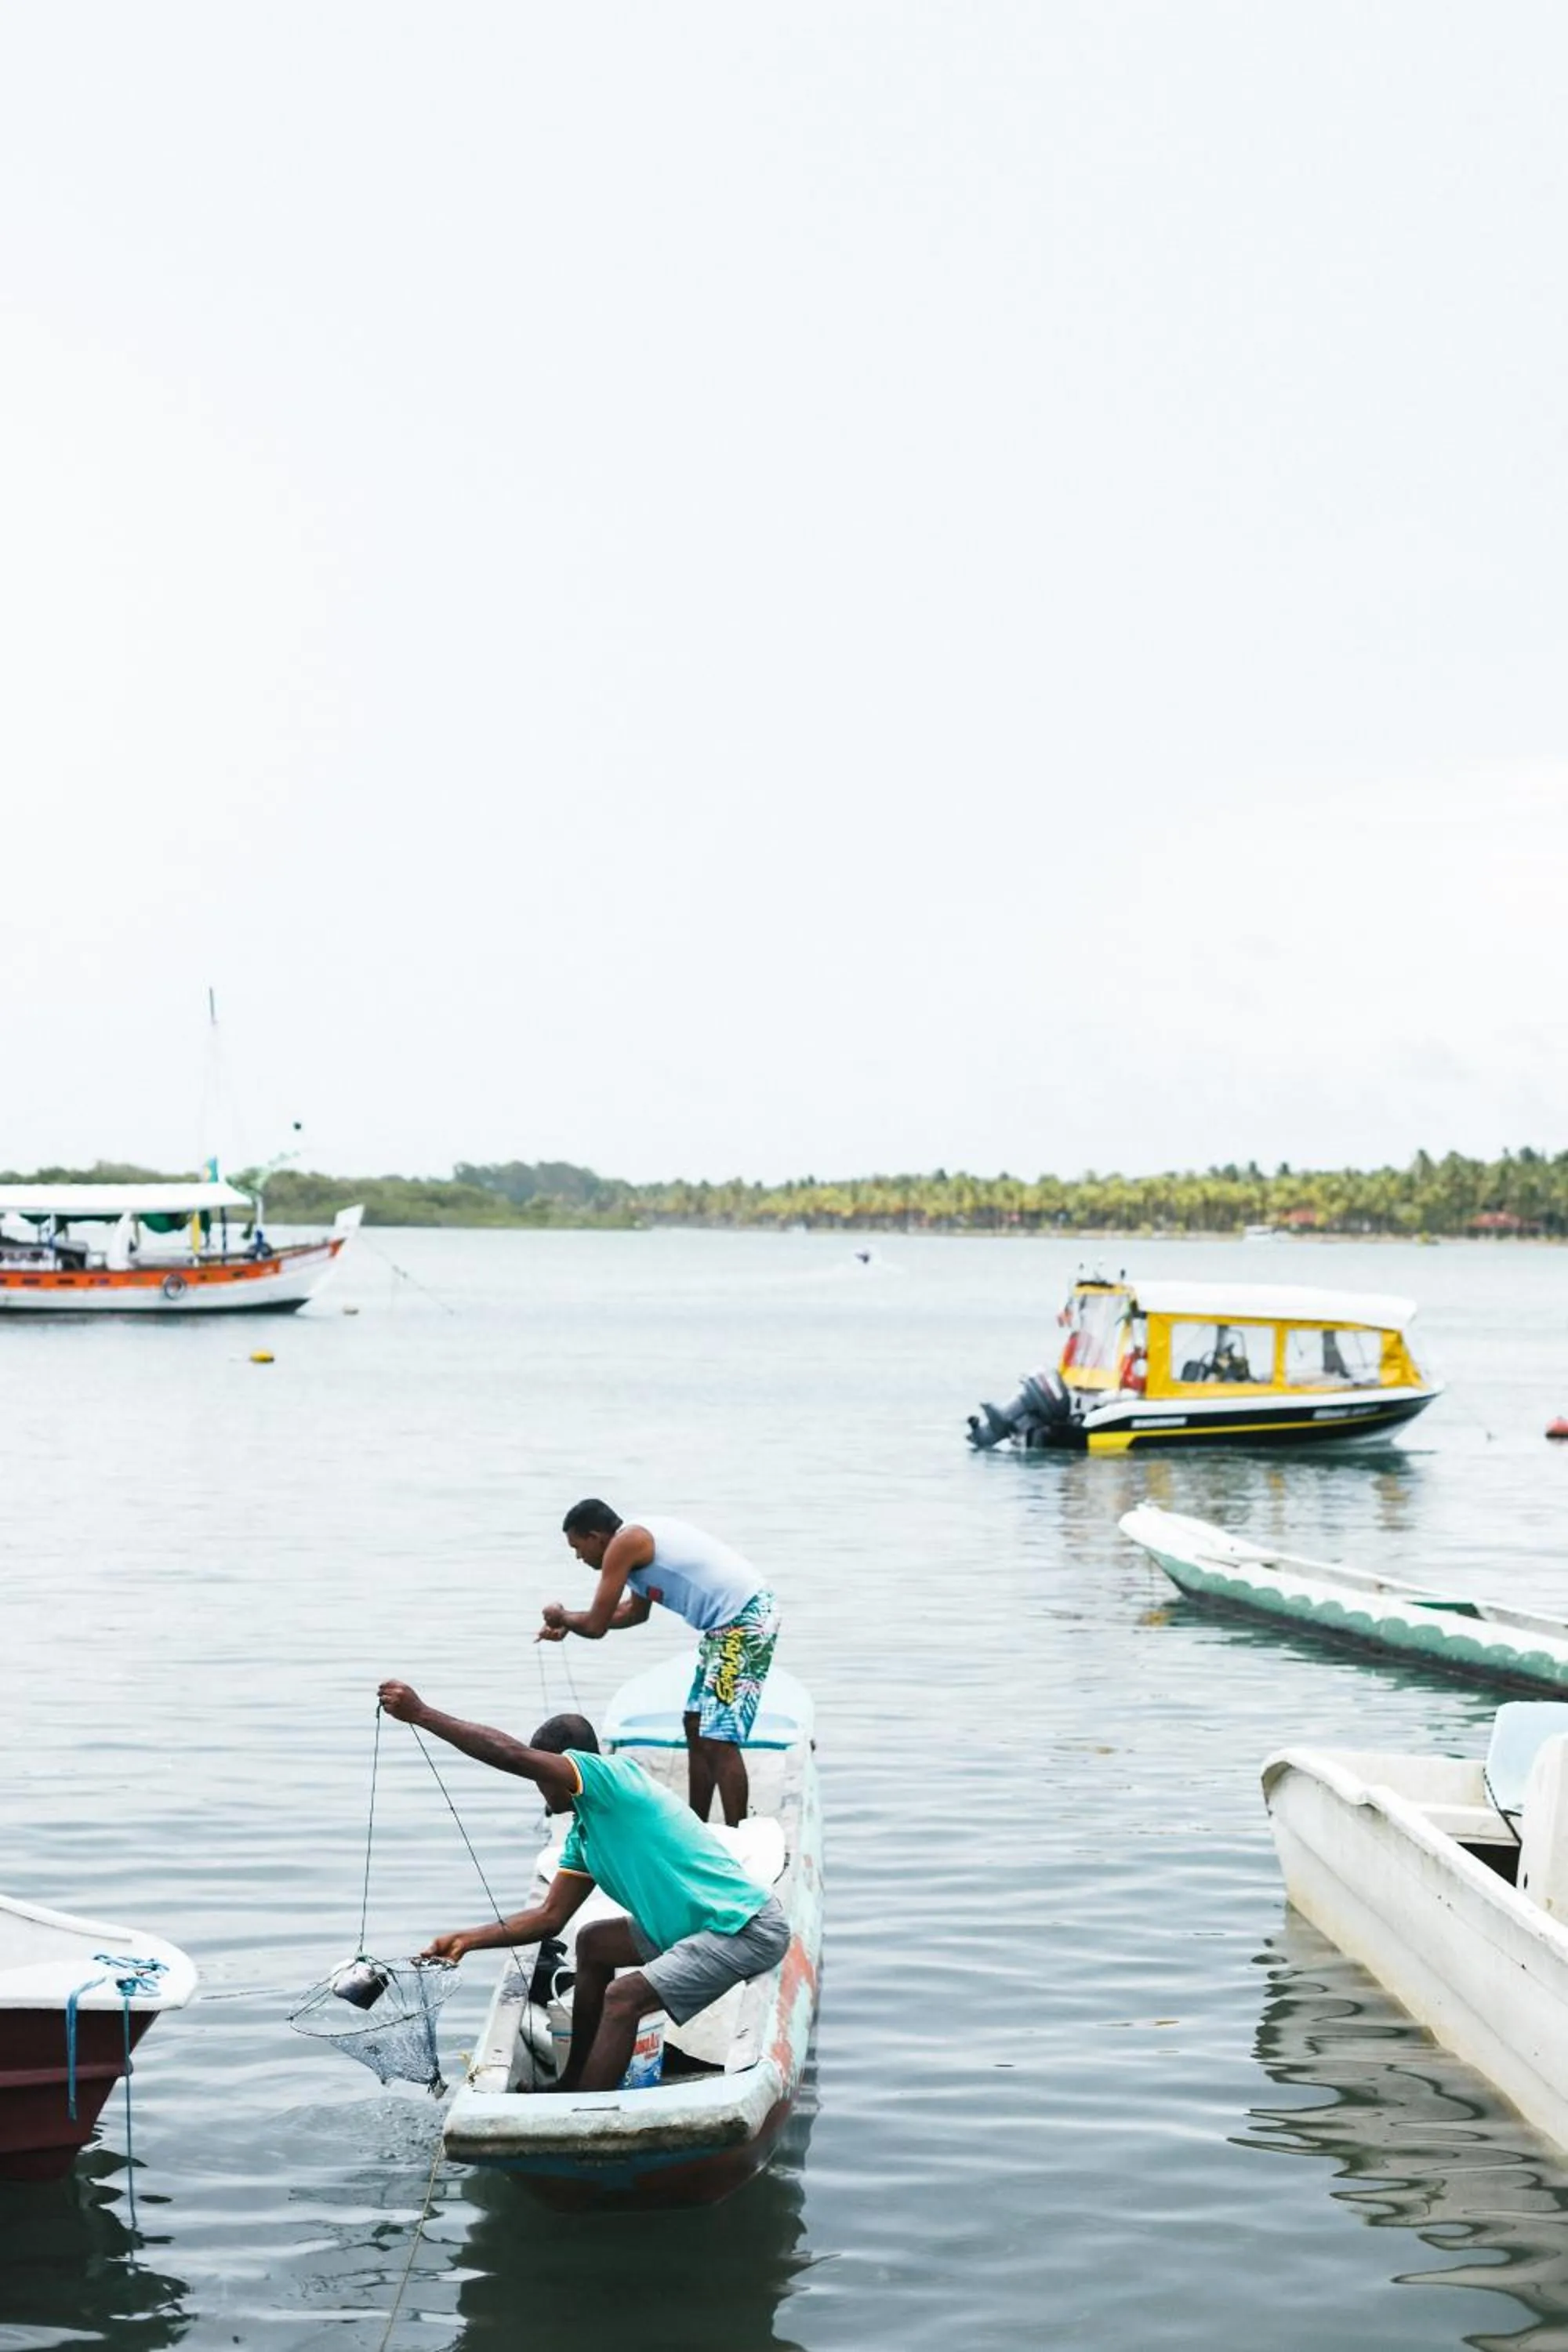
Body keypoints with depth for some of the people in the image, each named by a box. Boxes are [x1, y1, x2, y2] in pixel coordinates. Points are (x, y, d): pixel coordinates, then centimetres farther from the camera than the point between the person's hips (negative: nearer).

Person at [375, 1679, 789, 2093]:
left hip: (747, 1930, -11)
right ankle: (575, 2082, 25)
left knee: (623, 1998, -19)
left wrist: (420, 1713, -20)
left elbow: (512, 1755, -24)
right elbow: (550, 1916, 17)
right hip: (702, 1929, 11)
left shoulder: (617, 1775, -15)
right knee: (593, 1943, 19)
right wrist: (468, 1939, 11)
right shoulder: (583, 1835, 14)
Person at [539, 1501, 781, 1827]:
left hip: (744, 1623, -11)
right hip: (731, 1622, 11)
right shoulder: (640, 1539, 17)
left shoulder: (624, 1544, -12)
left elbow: (595, 1627, -10)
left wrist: (562, 1616, 11)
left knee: (719, 1741, -10)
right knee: (696, 1726, 17)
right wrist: (568, 1624, 31)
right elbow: (635, 1611, 32)